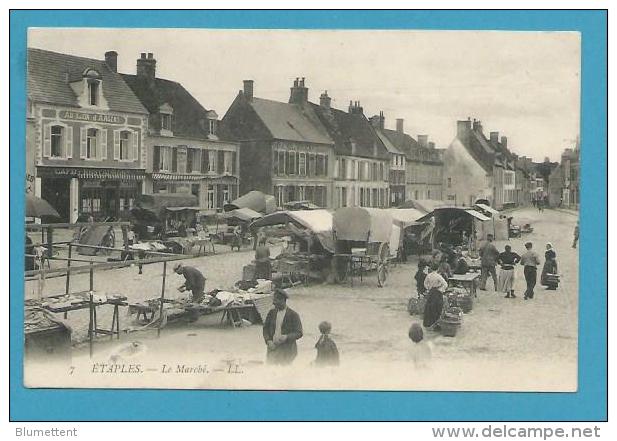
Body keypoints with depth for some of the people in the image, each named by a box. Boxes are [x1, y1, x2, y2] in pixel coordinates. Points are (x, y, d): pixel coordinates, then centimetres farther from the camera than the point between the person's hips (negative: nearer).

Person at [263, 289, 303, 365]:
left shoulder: (293, 315, -5)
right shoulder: (271, 312, 8)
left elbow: (299, 333, -5)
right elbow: (265, 328, 11)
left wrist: (287, 337, -21)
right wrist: (268, 341, -5)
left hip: (287, 351, -3)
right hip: (273, 348, 3)